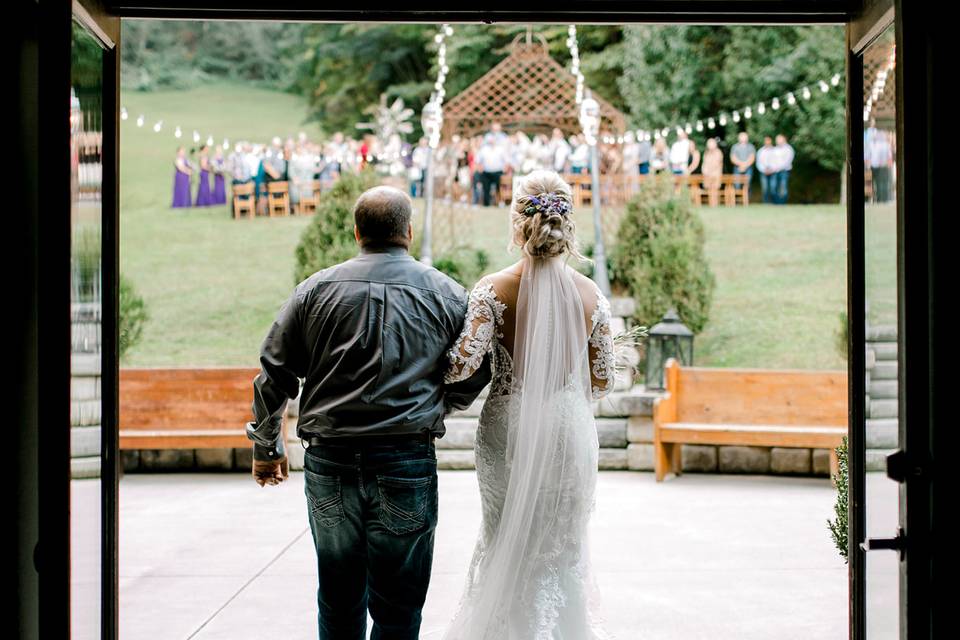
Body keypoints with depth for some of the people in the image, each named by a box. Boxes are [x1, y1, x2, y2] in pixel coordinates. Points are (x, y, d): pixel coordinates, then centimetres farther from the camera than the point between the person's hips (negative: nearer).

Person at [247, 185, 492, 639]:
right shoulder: (447, 294, 1)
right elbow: (473, 380, 3)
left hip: (329, 465, 2)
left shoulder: (317, 288, 2)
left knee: (339, 601, 17)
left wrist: (266, 447, 15)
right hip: (408, 465, -1)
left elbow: (274, 376, 3)